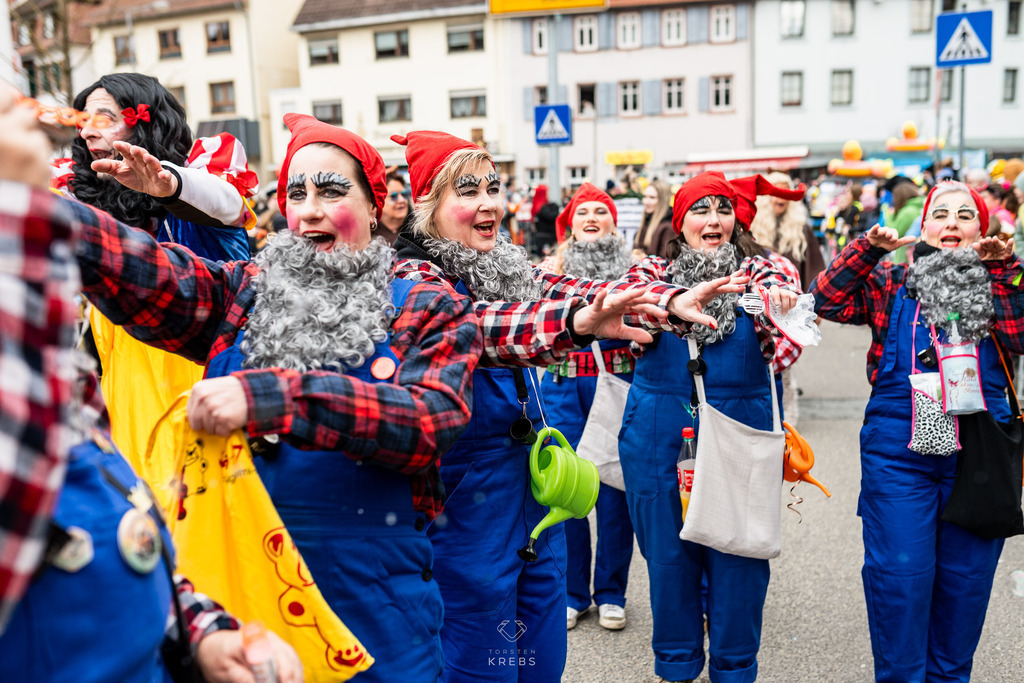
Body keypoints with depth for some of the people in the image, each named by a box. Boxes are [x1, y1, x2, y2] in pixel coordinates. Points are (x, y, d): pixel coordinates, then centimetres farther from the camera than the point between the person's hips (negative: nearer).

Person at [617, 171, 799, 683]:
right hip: (660, 435, 1)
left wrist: (779, 298, -41)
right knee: (667, 550, 12)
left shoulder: (756, 270, 3)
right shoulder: (658, 272, 4)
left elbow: (784, 288, -17)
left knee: (737, 554, 10)